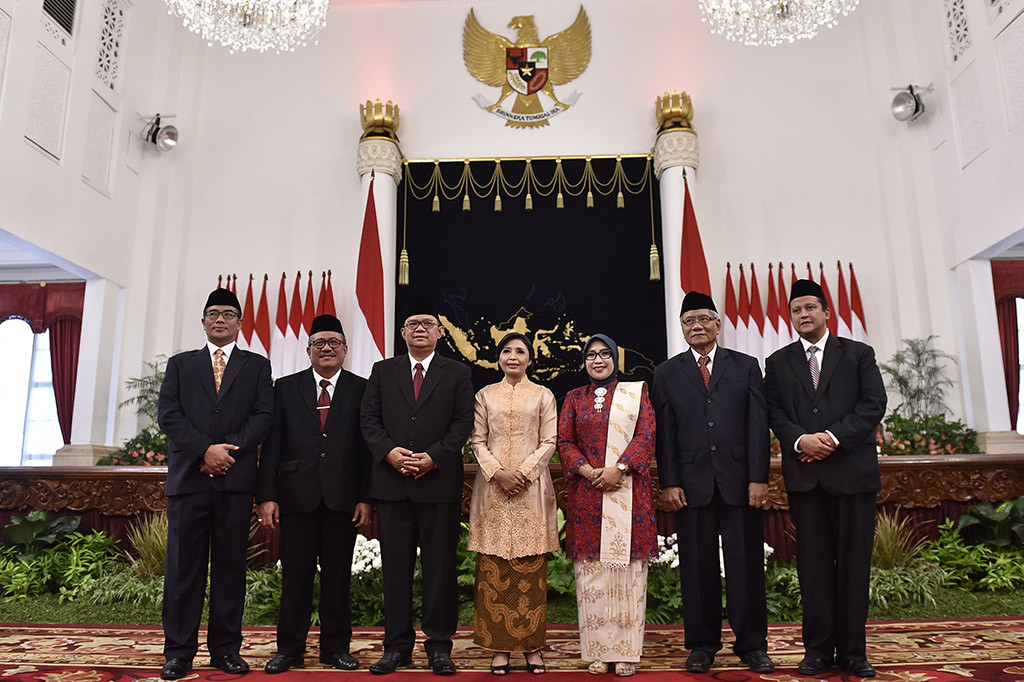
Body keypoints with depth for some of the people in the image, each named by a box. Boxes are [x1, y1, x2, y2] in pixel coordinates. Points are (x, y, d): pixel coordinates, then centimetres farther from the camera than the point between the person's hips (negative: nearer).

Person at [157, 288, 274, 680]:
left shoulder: (257, 366, 13)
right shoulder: (180, 364, 15)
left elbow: (263, 415, 2)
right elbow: (168, 415, 3)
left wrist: (228, 450, -11)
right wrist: (205, 449, -11)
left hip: (236, 477, 0)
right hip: (188, 476, 1)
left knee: (231, 564, 4)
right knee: (184, 564, 3)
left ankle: (226, 648, 12)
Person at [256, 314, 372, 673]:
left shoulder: (362, 389, 5)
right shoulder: (286, 387, 8)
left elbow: (367, 446, 2)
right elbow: (272, 444, 4)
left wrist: (365, 497, -4)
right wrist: (266, 496, -2)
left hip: (343, 498, 0)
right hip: (297, 495, 0)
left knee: (338, 575, 8)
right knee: (295, 575, 6)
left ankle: (336, 647, 21)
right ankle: (289, 649, 20)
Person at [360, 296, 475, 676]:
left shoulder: (457, 373, 7)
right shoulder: (383, 371, 13)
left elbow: (463, 423, 0)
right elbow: (369, 419, 6)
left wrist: (433, 456, -12)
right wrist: (389, 451, -10)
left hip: (439, 482, -1)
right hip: (391, 483, 2)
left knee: (440, 566, 4)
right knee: (395, 566, 8)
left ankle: (439, 645, 16)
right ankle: (397, 645, 19)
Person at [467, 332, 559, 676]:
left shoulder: (543, 396, 8)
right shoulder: (485, 395, 11)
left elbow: (548, 443, 3)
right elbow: (478, 441, 6)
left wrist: (524, 472, -10)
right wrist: (498, 473, -8)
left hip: (531, 487, -1)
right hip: (493, 487, 1)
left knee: (531, 568, 0)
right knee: (493, 567, 0)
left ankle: (532, 645, 9)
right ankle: (499, 646, 8)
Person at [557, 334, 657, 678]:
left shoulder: (636, 392, 10)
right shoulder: (574, 398, 14)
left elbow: (646, 435, 0)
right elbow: (564, 440, 7)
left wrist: (619, 469, -13)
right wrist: (587, 471, -10)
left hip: (627, 491, -1)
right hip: (587, 492, 1)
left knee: (627, 568, -1)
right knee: (591, 569, 1)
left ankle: (625, 652, 8)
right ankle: (597, 651, 10)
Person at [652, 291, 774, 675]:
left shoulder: (746, 367, 9)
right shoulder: (667, 373, 9)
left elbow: (758, 426, 4)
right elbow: (664, 434, 5)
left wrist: (759, 478, -4)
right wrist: (669, 483, -4)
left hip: (740, 481, 0)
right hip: (691, 484, 0)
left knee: (747, 564, 6)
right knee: (697, 567, 6)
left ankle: (752, 644, 20)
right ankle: (702, 645, 19)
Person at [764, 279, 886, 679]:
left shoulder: (858, 354, 8)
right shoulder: (778, 362, 13)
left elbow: (874, 404, -1)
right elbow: (774, 412, 6)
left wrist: (834, 437, -13)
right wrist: (800, 440, -12)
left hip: (853, 470, -1)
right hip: (804, 474, 1)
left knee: (854, 563, 4)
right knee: (813, 564, 4)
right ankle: (818, 649, 13)